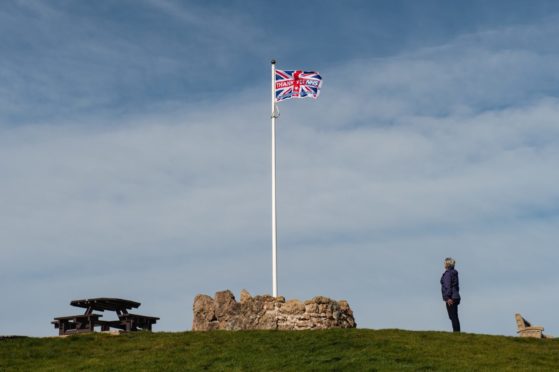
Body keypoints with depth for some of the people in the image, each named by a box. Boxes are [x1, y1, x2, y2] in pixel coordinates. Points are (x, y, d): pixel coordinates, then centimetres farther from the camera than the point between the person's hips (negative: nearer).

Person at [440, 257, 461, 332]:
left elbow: (447, 286, -19)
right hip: (455, 296, 9)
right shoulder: (454, 273, 15)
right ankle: (457, 332, 14)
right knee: (455, 317, 12)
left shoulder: (447, 273, -12)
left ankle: (456, 331, -7)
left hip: (450, 298, -9)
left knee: (453, 316, -7)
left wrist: (448, 297, -23)